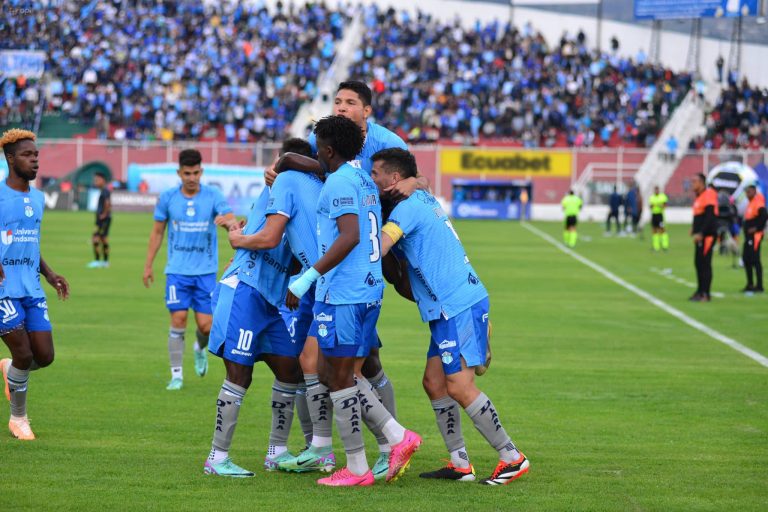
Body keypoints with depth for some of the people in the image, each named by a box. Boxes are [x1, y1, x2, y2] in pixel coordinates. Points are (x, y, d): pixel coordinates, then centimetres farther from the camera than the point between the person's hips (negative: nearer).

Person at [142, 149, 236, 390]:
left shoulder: (213, 196, -3)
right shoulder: (168, 197, 0)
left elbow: (232, 222, -13)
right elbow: (157, 232, 11)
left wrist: (228, 222, -38)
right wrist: (148, 265, 11)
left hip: (206, 270, 0)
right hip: (177, 270, 0)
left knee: (205, 325, -3)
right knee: (178, 320, -8)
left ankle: (200, 349, 33)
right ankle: (177, 375, 2)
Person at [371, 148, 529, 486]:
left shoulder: (408, 207, -12)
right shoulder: (423, 201, 18)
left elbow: (377, 250, -25)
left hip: (458, 306, -10)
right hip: (450, 308, 10)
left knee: (459, 387, -9)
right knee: (434, 382, 8)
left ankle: (512, 458, -3)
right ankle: (460, 464, 9)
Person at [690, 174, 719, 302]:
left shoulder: (708, 195, -14)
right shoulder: (699, 196, 16)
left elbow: (709, 217, -20)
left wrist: (700, 233, -22)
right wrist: (695, 229, 13)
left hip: (707, 235, -10)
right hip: (700, 235, 10)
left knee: (705, 263, -8)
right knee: (698, 262, 12)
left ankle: (705, 294, -6)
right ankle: (700, 291, 19)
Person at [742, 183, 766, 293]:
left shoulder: (758, 203, -13)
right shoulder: (750, 204, 17)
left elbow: (764, 216, -25)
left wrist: (757, 228, -19)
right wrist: (747, 228, 13)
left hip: (755, 236, -10)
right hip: (748, 236, 10)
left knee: (755, 259, -10)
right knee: (746, 259, 12)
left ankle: (759, 286, -8)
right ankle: (750, 284, 20)